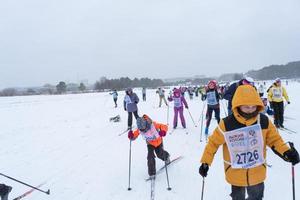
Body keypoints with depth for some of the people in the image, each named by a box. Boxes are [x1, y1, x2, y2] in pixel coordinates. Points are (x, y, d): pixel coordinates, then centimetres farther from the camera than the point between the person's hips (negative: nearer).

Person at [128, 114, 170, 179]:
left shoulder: (153, 125, -36)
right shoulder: (139, 130, -26)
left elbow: (164, 126, -34)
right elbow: (134, 137, -17)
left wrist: (163, 131, -55)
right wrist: (131, 136, -41)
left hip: (158, 141, -1)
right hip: (150, 143, 2)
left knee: (159, 154, 13)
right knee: (150, 157, -14)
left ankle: (166, 156, 52)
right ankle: (152, 173, 2)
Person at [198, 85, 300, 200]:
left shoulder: (264, 121, -13)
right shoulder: (227, 124, -21)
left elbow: (274, 139, 0)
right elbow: (214, 142, -10)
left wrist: (286, 152, -18)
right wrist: (205, 162, -12)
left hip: (257, 173, 3)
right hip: (236, 173, -2)